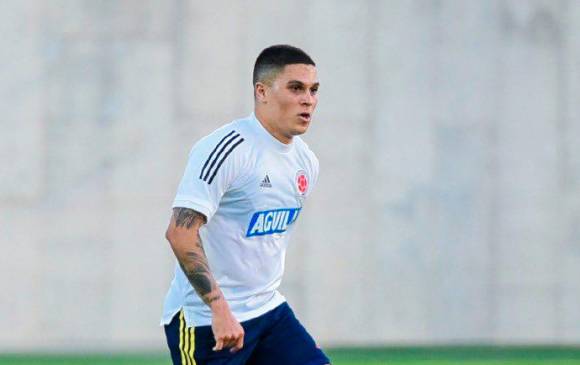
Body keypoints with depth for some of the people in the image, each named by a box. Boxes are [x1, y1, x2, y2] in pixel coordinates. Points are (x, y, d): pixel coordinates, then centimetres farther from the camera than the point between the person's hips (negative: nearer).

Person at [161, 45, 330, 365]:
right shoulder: (226, 149, -18)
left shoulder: (306, 161, 9)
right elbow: (180, 232, -25)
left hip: (269, 311, 8)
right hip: (205, 320, -8)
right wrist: (219, 307, -30)